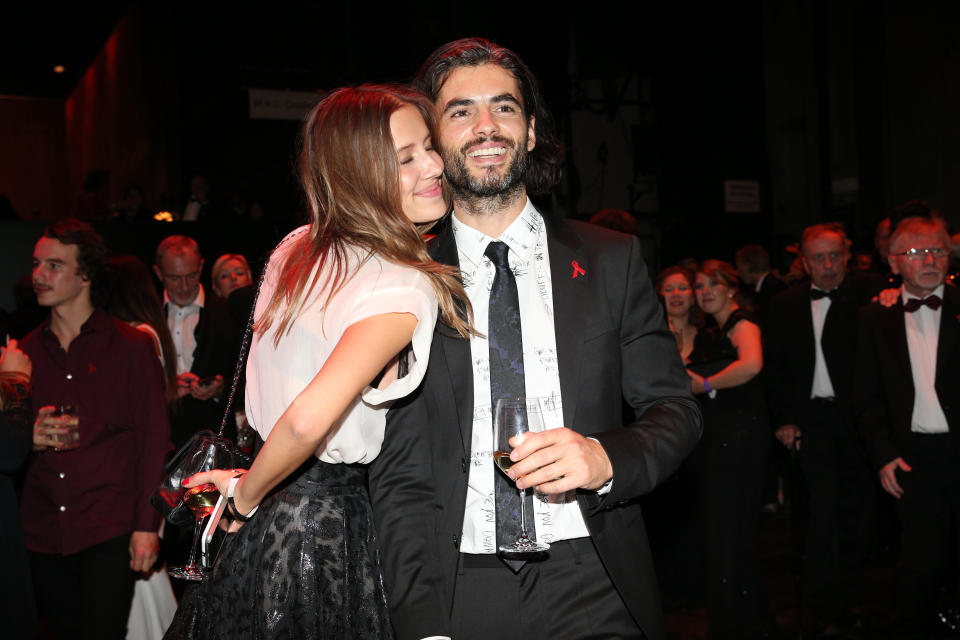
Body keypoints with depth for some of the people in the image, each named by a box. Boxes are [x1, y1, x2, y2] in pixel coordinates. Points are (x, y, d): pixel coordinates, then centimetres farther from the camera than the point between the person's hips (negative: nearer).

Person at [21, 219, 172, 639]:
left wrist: (146, 525, -9)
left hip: (110, 529, -4)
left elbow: (153, 441, -3)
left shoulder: (131, 347, 0)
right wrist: (28, 439, -7)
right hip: (43, 533, 4)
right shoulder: (24, 352, 11)